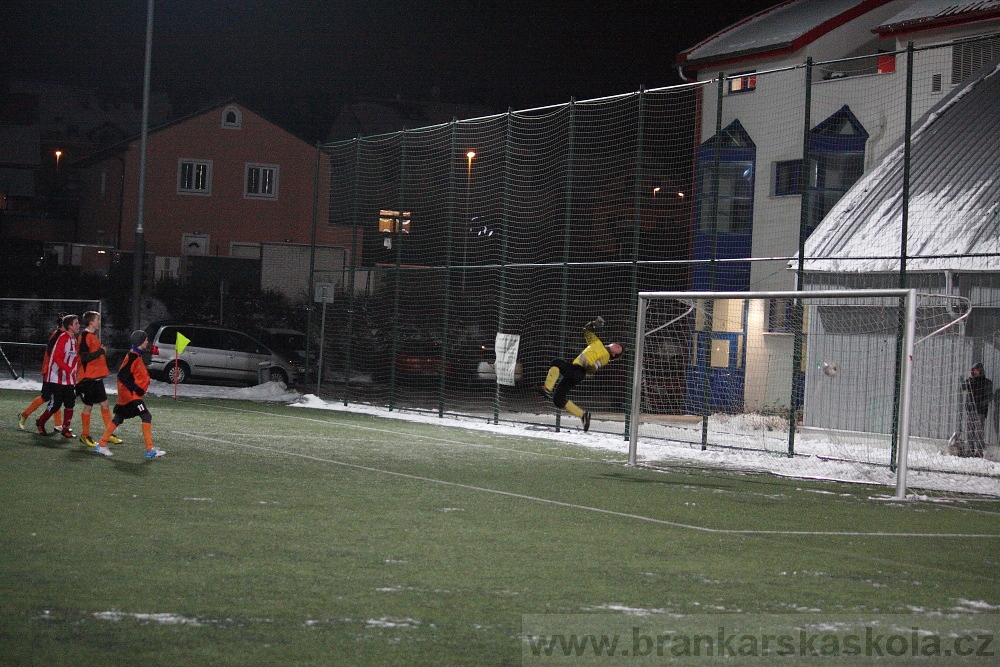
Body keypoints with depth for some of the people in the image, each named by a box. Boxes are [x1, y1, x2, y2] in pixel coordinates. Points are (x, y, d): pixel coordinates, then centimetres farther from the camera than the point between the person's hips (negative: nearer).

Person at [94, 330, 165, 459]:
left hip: (127, 395, 10)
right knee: (146, 417, -11)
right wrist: (135, 388, -20)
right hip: (130, 395, -10)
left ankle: (101, 446, 21)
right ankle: (150, 450, -12)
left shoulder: (136, 355, 14)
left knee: (118, 419, 15)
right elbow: (122, 375, -22)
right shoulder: (132, 357, -17)